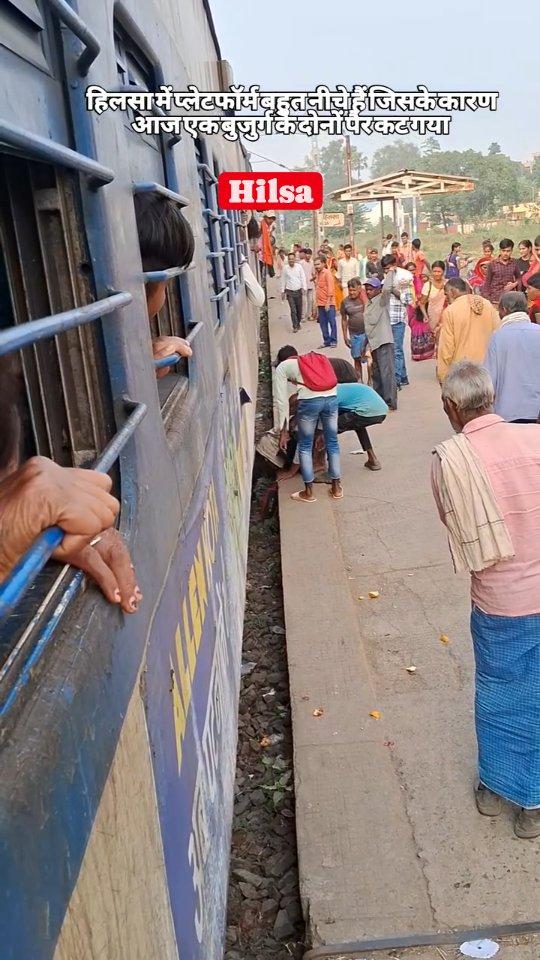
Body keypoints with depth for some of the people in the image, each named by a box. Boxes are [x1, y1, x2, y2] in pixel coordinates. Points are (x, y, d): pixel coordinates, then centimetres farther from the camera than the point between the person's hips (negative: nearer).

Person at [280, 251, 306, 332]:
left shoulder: (299, 266, -1)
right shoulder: (285, 268, -1)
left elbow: (303, 278, 0)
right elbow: (283, 280, 6)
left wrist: (304, 288, -11)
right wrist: (283, 291, 6)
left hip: (298, 291, 1)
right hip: (290, 292, -1)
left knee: (299, 309, 8)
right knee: (293, 310, -8)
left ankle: (298, 323, 27)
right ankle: (295, 326, -4)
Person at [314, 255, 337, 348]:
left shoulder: (327, 273, -9)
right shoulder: (317, 274, 12)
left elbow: (330, 288, -14)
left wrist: (328, 302, -19)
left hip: (328, 303, -7)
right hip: (320, 303, 7)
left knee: (332, 322, -1)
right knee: (323, 323, 10)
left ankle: (333, 340, 5)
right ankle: (326, 340, 17)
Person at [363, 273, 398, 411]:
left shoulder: (382, 300, -6)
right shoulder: (368, 304, 17)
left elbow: (387, 288, -29)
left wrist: (391, 271, -16)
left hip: (384, 343, -9)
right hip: (374, 343, 9)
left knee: (387, 372, -11)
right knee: (377, 373, 16)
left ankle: (390, 402, -10)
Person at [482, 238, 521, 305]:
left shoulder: (514, 263, 4)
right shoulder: (492, 264, -3)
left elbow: (519, 277, 20)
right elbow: (487, 283, 2)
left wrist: (515, 284, -2)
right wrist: (486, 299, -3)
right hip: (495, 300, -2)